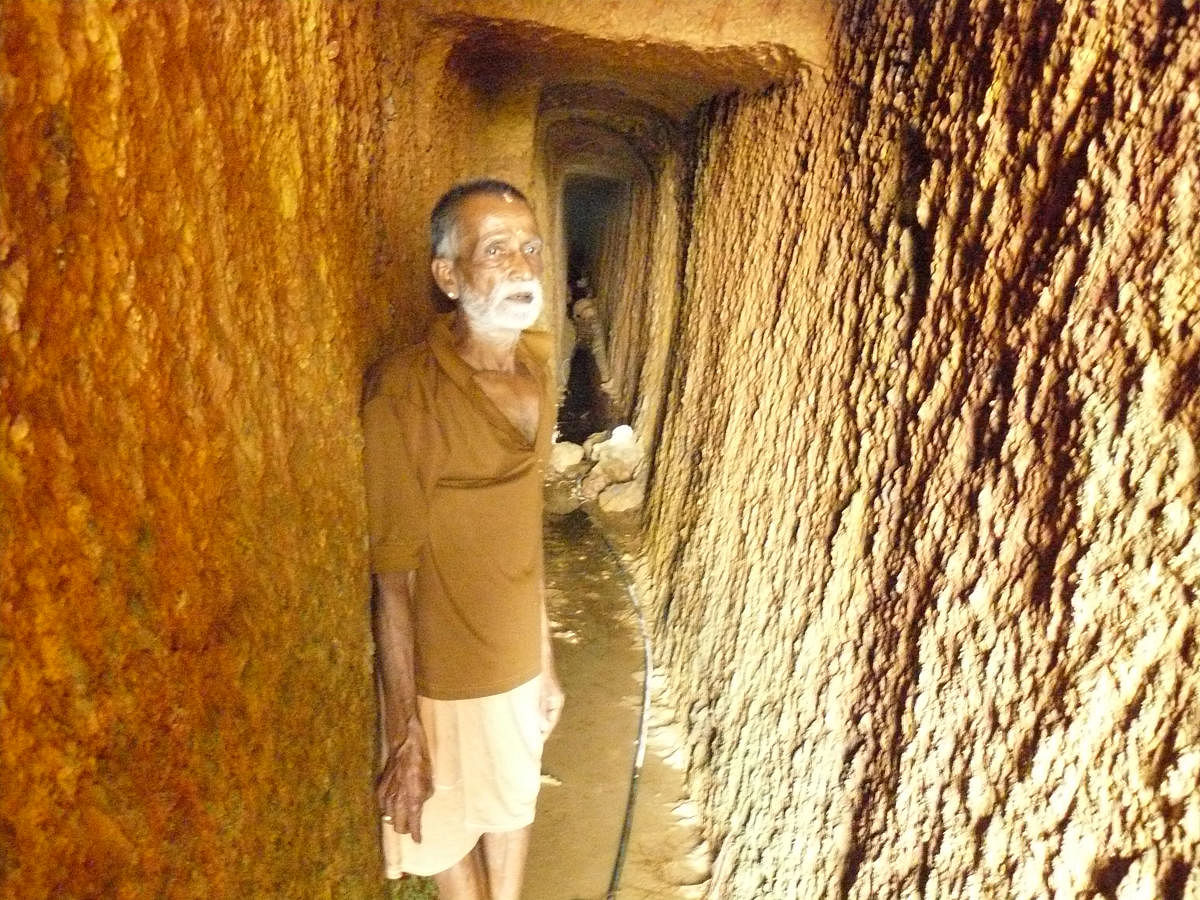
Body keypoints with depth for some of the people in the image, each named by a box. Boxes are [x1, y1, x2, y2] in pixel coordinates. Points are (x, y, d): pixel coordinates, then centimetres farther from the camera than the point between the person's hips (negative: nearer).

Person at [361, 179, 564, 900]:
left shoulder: (536, 369, -3)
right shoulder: (405, 397, -24)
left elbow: (524, 534, 5)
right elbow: (394, 580, -20)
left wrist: (546, 664, 11)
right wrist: (405, 735, -16)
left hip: (521, 660, 6)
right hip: (444, 676, -6)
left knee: (514, 804, 26)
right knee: (453, 830, 19)